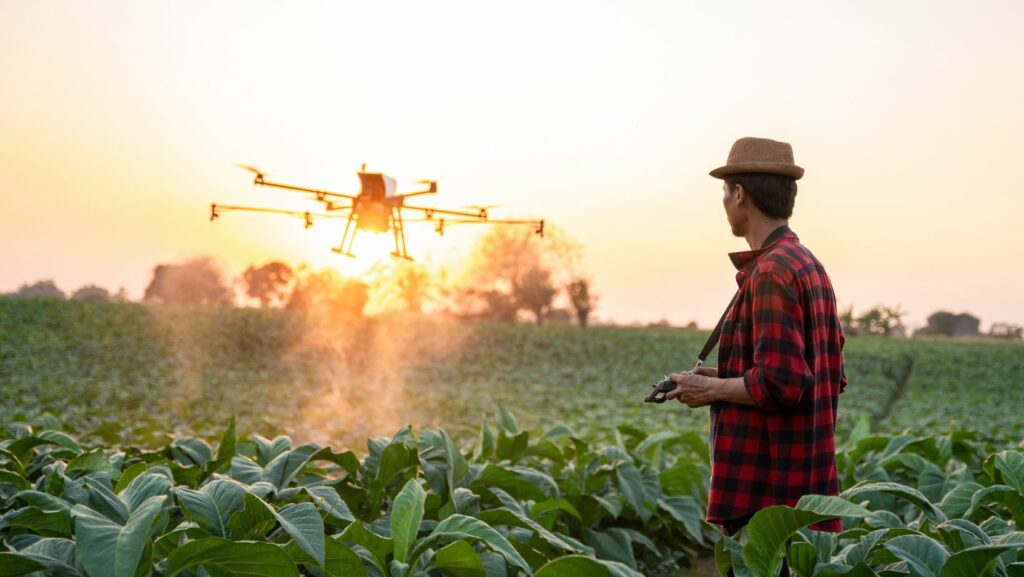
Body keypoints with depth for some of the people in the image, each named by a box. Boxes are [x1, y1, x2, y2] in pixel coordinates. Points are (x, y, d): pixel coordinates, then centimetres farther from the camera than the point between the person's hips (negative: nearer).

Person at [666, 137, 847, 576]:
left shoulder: (771, 271, -16)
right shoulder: (809, 265, 13)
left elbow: (779, 385, -23)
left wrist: (712, 389, -8)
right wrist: (725, 377, 14)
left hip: (767, 490, -10)